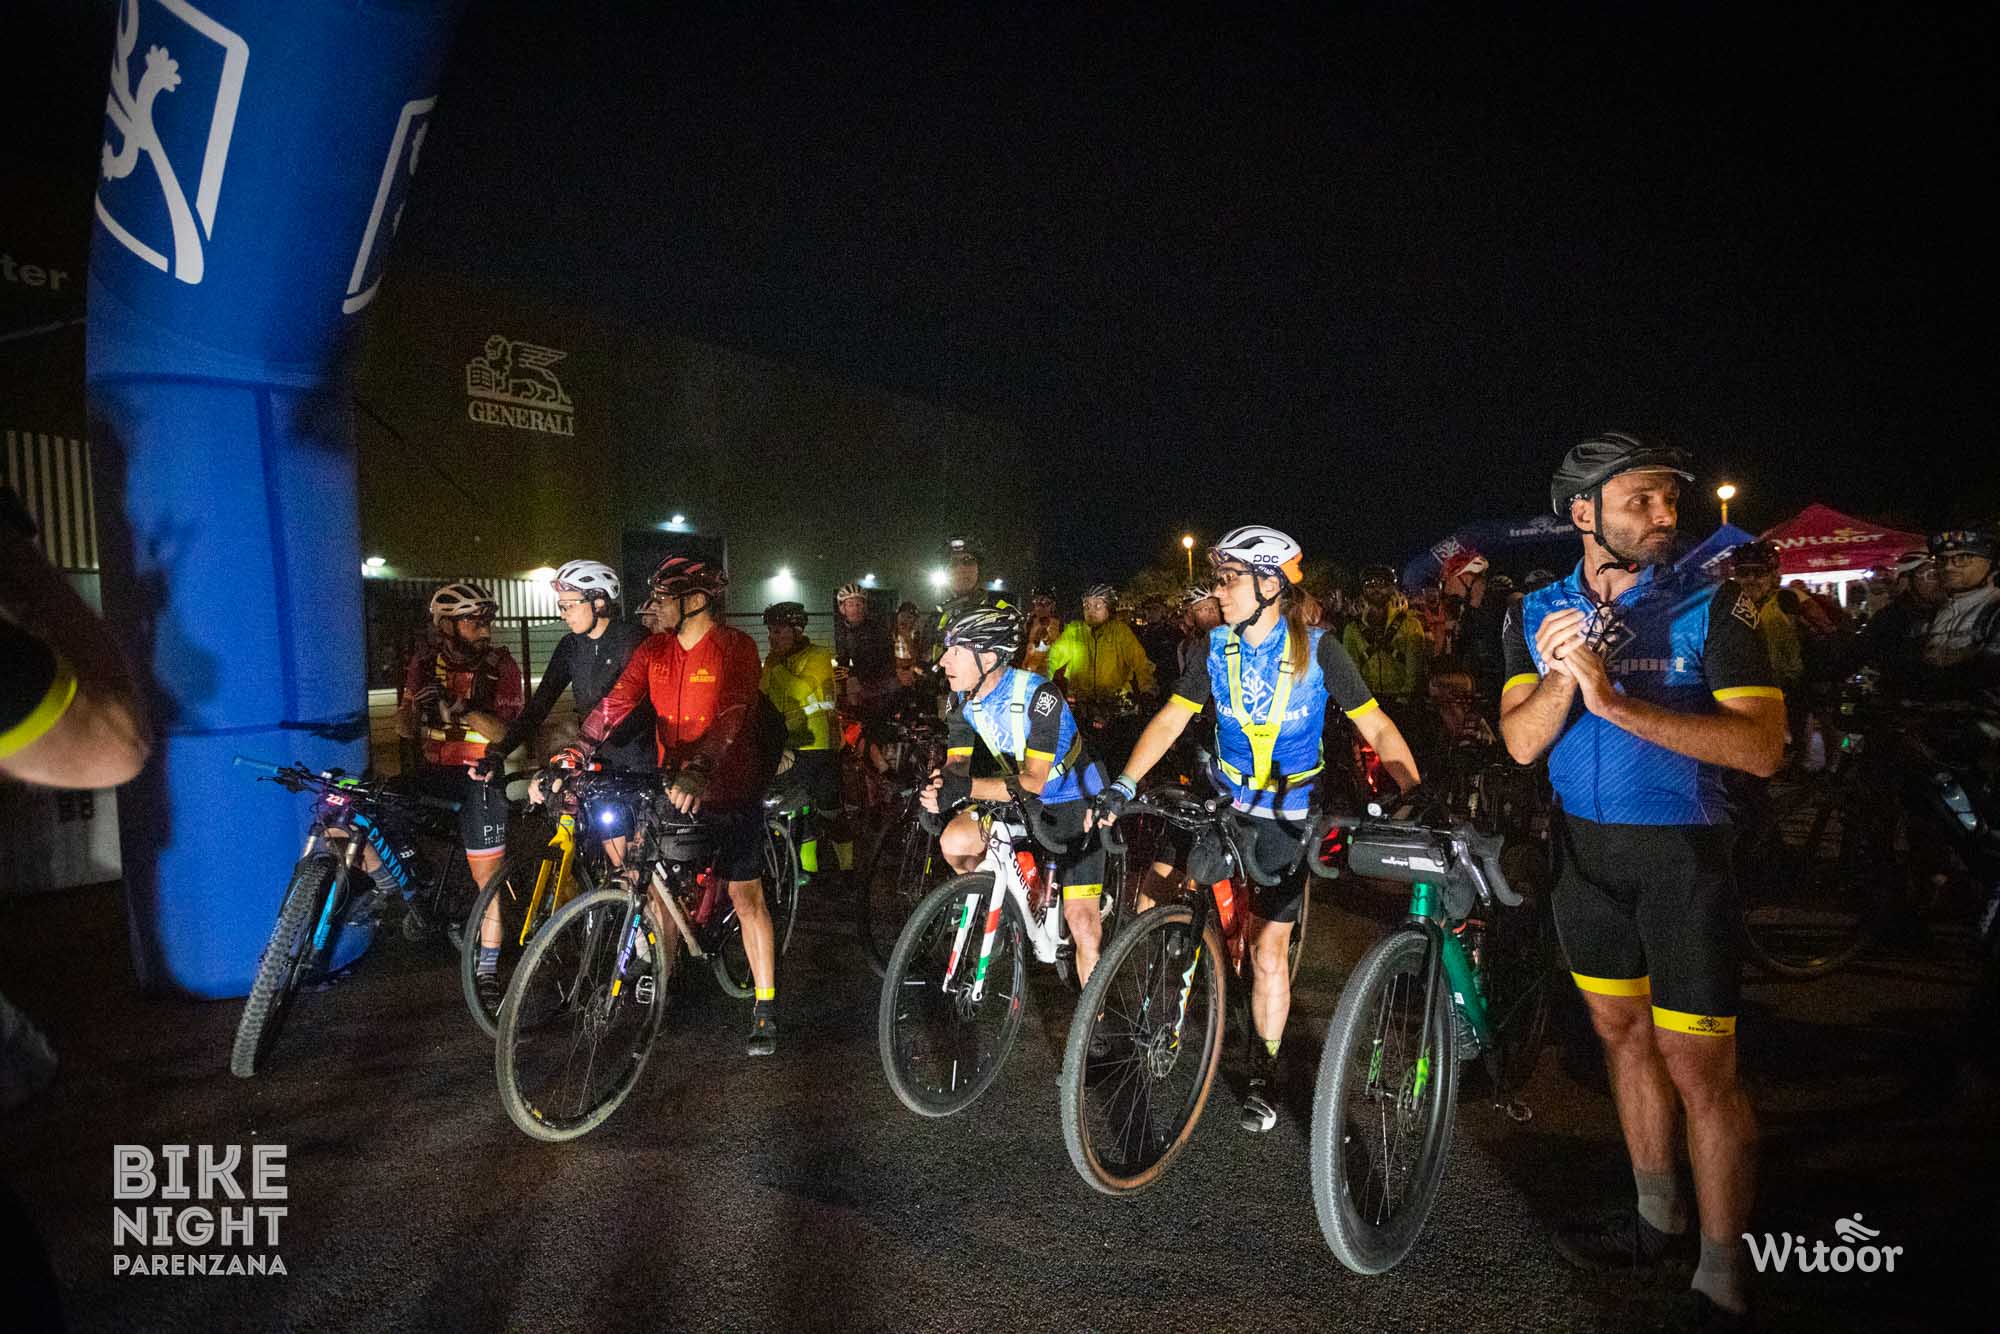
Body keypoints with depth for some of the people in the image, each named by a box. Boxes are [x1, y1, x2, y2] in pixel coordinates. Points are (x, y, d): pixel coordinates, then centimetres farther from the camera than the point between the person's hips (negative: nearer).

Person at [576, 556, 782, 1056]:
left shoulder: (735, 648, -14)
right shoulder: (654, 651, 2)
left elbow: (730, 717, -28)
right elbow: (614, 705, -9)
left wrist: (697, 772, -44)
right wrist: (571, 761, -23)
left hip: (729, 789, -5)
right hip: (671, 789, 5)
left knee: (746, 897, 1)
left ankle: (765, 1009, 11)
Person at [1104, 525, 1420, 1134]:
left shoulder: (1316, 650, -15)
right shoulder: (1218, 647, -6)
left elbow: (1377, 728, -13)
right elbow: (1171, 719, -6)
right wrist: (1124, 785, -16)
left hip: (1288, 816, -3)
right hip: (1225, 805, 3)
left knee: (1268, 949, -4)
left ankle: (1264, 1072, 15)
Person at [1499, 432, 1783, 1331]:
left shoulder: (1712, 605, -11)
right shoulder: (1541, 612, 0)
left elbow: (1762, 747, -21)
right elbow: (1522, 743, -8)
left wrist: (1618, 702, -31)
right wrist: (1560, 677, -28)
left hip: (1680, 853, -4)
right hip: (1585, 848, 5)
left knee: (1699, 1071, -3)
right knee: (1622, 1033, 17)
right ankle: (1657, 1219, 36)